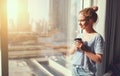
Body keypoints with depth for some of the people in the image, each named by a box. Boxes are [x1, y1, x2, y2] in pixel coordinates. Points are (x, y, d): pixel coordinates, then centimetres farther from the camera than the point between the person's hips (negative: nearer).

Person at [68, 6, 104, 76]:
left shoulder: (97, 37, -14)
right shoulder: (79, 35, 4)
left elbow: (99, 59, -18)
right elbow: (70, 52, 10)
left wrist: (84, 49, -24)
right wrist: (75, 47, -11)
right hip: (75, 70, 6)